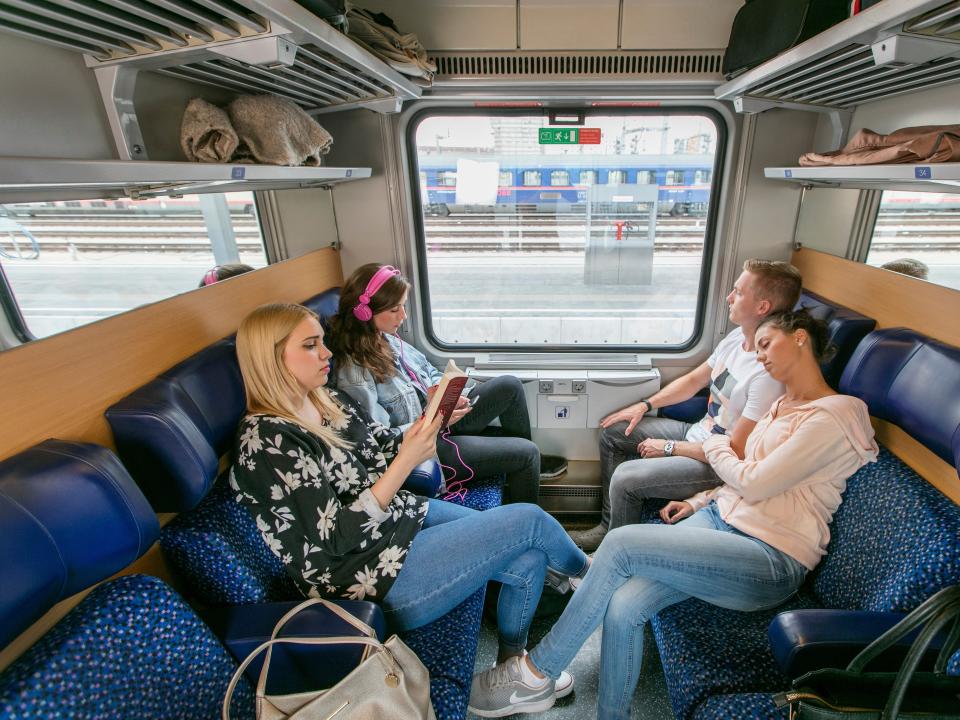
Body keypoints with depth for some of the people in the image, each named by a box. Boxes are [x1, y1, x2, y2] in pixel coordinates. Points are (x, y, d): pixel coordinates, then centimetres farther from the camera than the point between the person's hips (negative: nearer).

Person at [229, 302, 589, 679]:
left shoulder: (326, 401, 5)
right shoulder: (266, 440, -20)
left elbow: (384, 447, 12)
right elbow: (336, 538, -21)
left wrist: (433, 416, -6)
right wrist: (406, 462, -27)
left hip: (406, 514, 8)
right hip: (380, 576, -8)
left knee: (527, 559, 1)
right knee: (530, 521, -8)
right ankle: (585, 571, 26)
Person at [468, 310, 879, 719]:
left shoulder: (833, 416, -10)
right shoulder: (784, 405, 18)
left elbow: (753, 483, -16)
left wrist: (716, 447, 2)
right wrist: (700, 501, 8)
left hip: (772, 562, -7)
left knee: (622, 543, -25)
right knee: (623, 606, -19)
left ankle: (535, 674, -9)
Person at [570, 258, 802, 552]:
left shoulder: (770, 373, -29)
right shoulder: (738, 336, -1)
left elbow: (736, 451, -26)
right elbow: (694, 380, 12)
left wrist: (669, 448, -16)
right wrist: (645, 405, 5)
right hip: (697, 432, 9)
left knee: (625, 478, -23)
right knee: (612, 431, 7)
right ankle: (608, 525, 17)